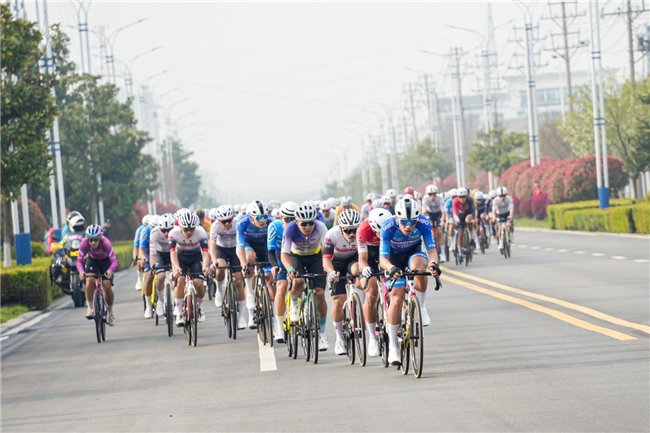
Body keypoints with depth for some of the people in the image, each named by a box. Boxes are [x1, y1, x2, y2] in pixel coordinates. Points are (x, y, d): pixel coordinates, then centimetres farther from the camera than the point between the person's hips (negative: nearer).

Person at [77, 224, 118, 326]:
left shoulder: (105, 243, -36)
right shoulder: (84, 243, -31)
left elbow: (114, 261, -38)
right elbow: (79, 260, -31)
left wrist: (110, 270, -59)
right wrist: (81, 271, -52)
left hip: (105, 261, -1)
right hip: (92, 260, 1)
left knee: (107, 286, -13)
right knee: (90, 280, -27)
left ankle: (110, 312, 10)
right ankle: (89, 308, -13)